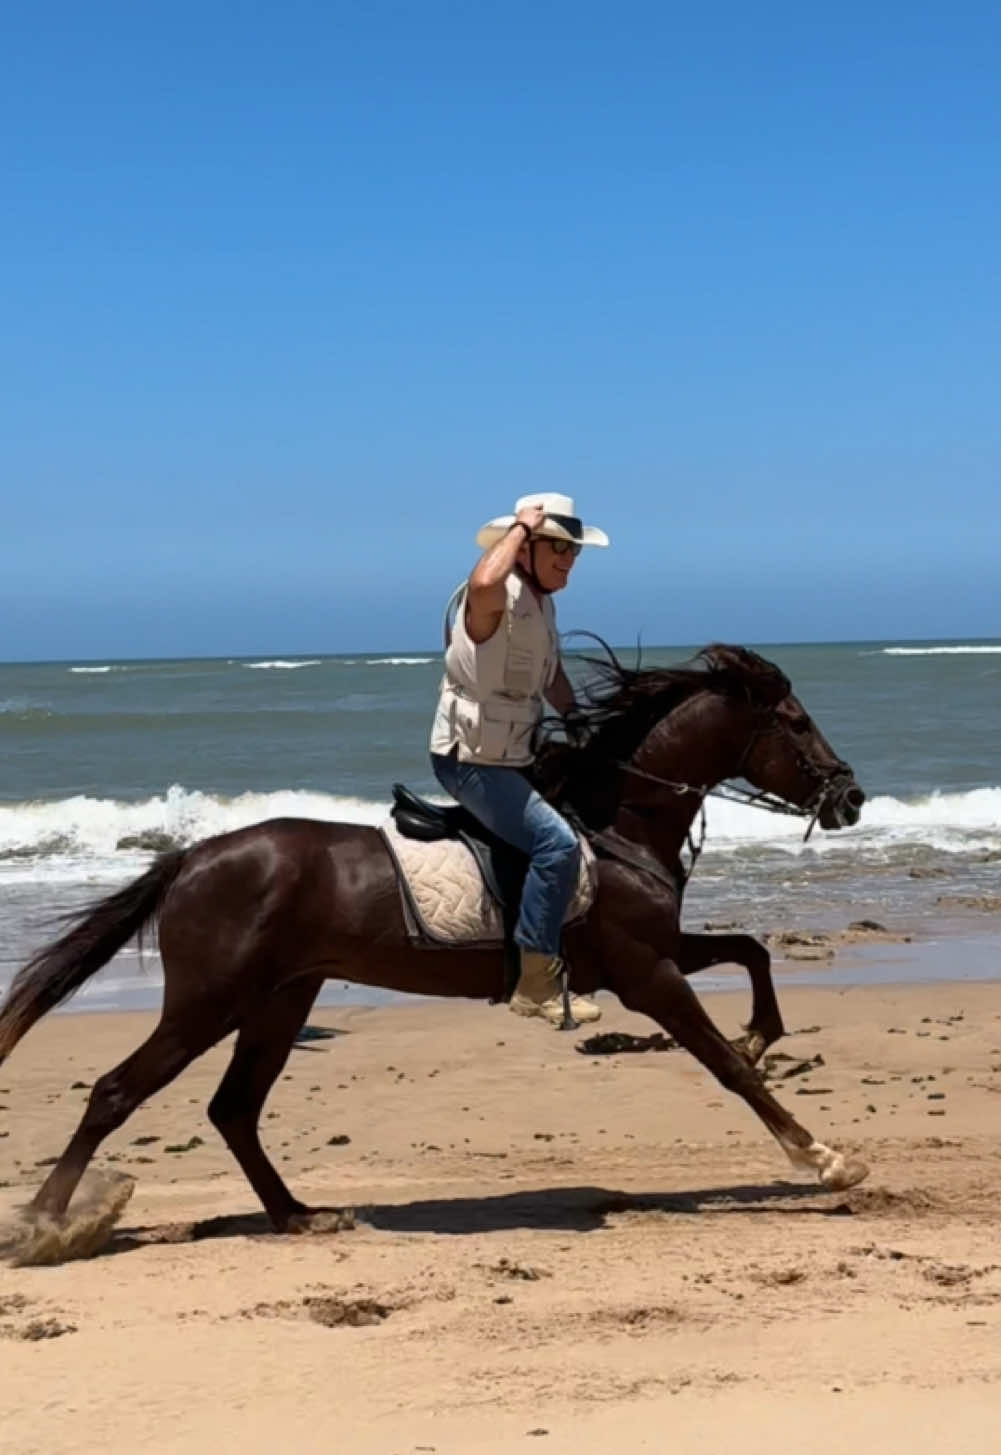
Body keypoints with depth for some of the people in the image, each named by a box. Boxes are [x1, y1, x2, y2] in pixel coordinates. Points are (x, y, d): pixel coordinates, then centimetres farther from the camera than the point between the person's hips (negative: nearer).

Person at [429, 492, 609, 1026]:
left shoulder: (540, 603, 10)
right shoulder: (497, 597, -20)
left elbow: (553, 679, 25)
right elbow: (484, 582, -47)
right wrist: (521, 526, -32)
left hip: (515, 757, 10)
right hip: (470, 760, -10)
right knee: (557, 842, -25)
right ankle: (537, 983, -19)